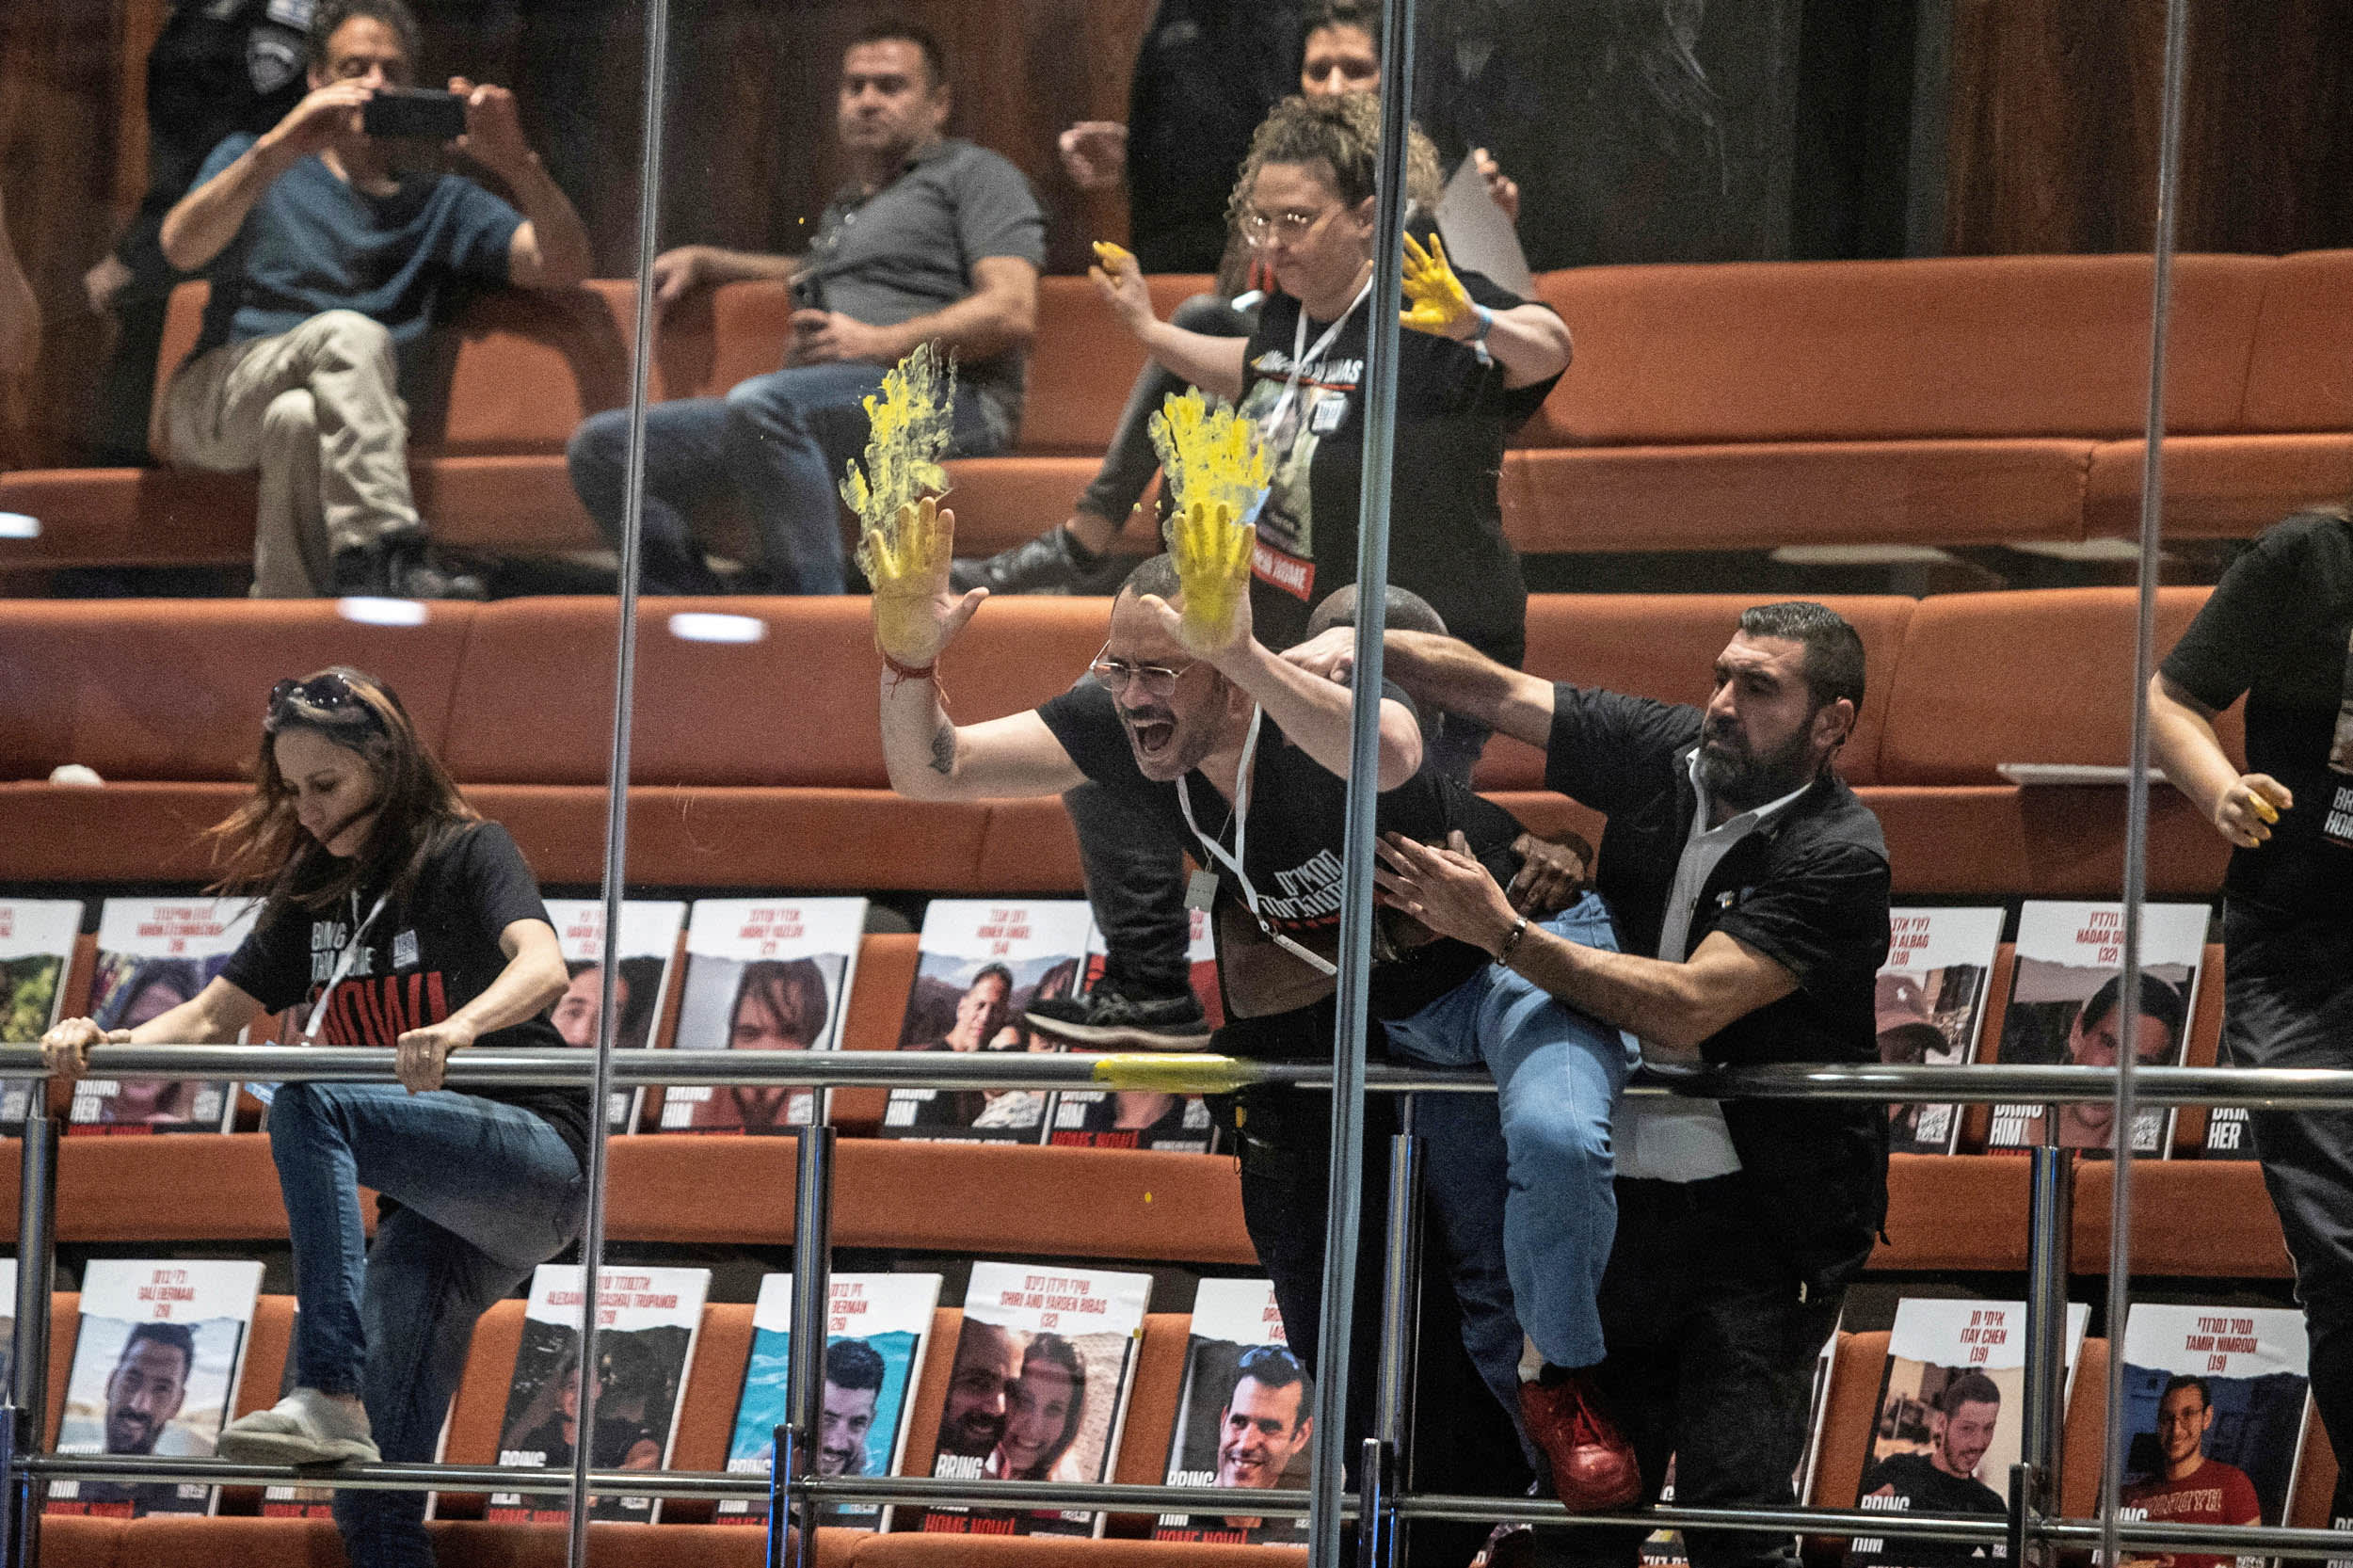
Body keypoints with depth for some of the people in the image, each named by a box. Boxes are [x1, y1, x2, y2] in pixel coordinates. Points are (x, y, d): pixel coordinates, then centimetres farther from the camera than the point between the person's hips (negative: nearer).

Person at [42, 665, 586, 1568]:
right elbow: (214, 1015, 10)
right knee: (374, 1490, -6)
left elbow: (542, 966, -22)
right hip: (434, 1208, 7)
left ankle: (332, 1397, -39)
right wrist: (107, 1042, -11)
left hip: (536, 1160, -7)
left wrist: (460, 1028, -44)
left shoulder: (468, 856, -4)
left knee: (305, 1108, -30)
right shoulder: (314, 895, 15)